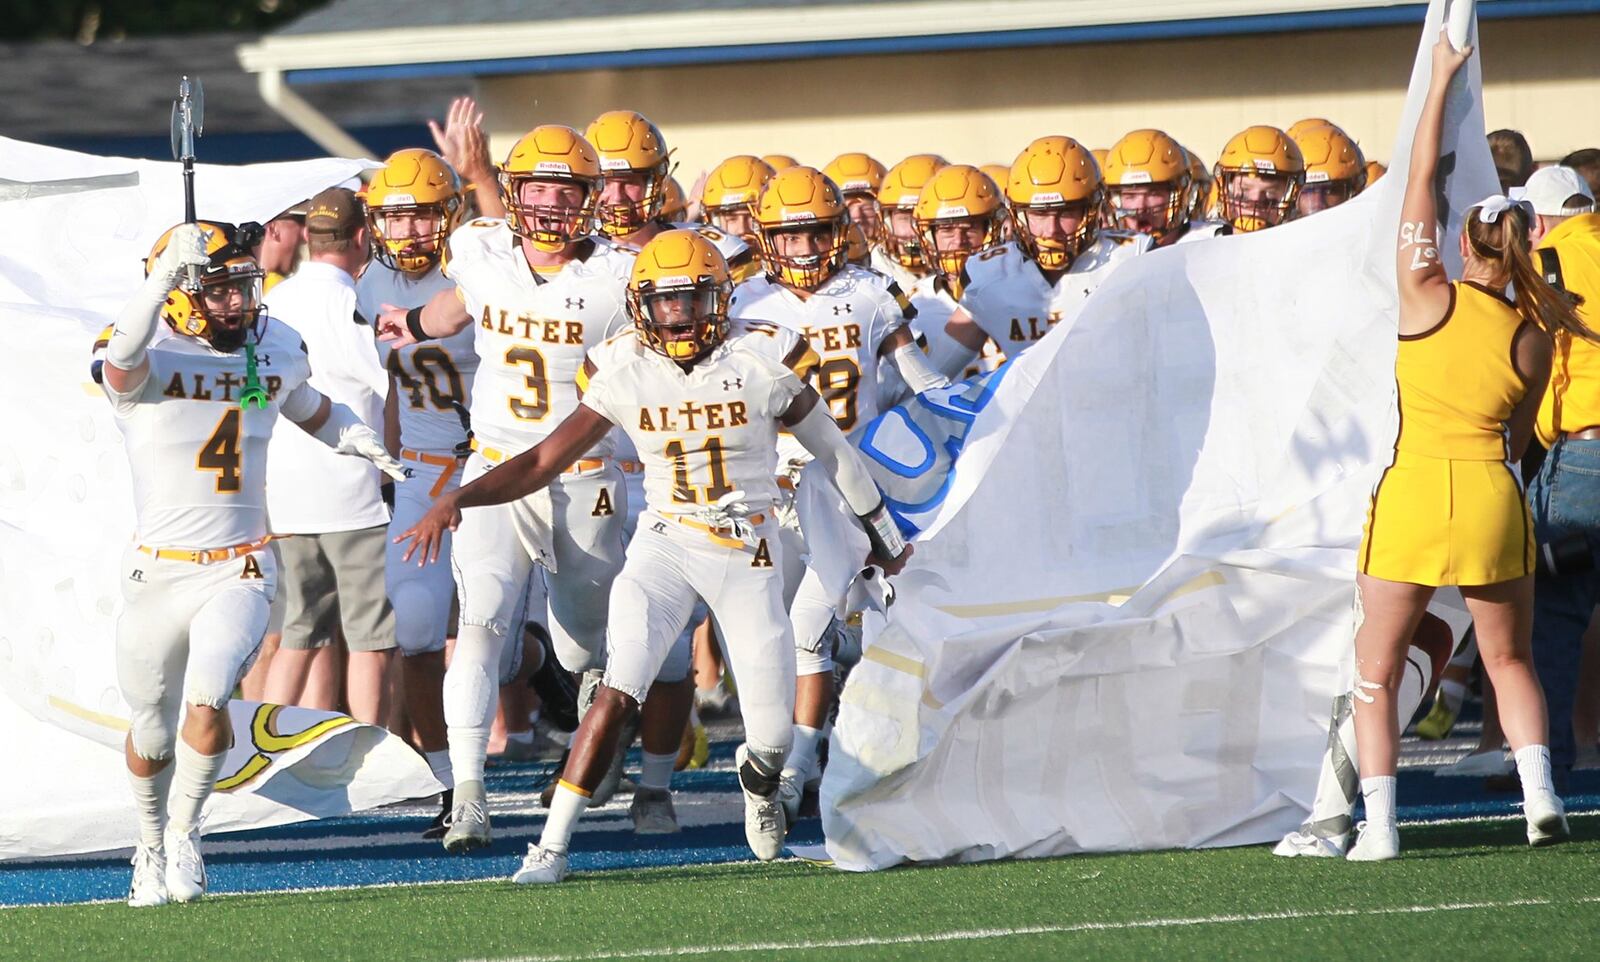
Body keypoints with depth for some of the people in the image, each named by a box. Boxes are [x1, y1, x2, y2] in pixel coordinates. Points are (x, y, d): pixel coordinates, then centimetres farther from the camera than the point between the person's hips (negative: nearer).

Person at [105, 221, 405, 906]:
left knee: (207, 701, -22)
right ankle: (151, 846, 39)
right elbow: (124, 355, -40)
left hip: (240, 572, 2)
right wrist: (169, 270, -53)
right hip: (159, 571, -1)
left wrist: (359, 440, 6)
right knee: (151, 730, 12)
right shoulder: (147, 362, -13)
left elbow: (314, 412, 25)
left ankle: (184, 835, 1)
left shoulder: (276, 351, 3)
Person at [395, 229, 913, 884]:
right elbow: (545, 461, -2)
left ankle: (759, 781, 40)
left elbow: (833, 450, 5)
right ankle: (551, 847, -18)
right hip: (665, 543, 0)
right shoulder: (625, 374, -4)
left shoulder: (759, 362, -8)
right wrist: (457, 499, -18)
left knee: (771, 739, 1)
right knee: (619, 692, -20)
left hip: (749, 554, 0)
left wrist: (887, 540, 16)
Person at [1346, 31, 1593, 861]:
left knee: (1376, 673, 7)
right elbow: (1520, 435, 11)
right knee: (1509, 661, 19)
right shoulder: (1531, 337, 2)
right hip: (1492, 492, 2)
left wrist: (1441, 82, 10)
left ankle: (1379, 824, -1)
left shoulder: (1428, 297, -4)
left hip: (1411, 490, -2)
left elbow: (1419, 183, 3)